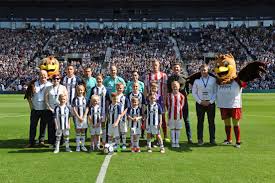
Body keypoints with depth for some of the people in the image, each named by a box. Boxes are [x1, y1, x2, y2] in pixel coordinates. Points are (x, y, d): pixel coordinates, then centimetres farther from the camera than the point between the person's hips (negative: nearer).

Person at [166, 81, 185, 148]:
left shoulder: (181, 96, -3)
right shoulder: (169, 95, -3)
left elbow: (182, 105, 7)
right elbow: (167, 105, 5)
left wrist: (179, 111, 5)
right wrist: (170, 111, 5)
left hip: (179, 115, 0)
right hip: (171, 115, 0)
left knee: (178, 128, 8)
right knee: (172, 128, 7)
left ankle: (177, 142, 18)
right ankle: (173, 142, 16)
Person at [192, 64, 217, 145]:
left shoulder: (213, 79, 3)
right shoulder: (197, 80, 4)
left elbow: (216, 92, 2)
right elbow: (194, 93, 4)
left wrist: (210, 101, -8)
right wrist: (200, 101, -5)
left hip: (210, 103, 0)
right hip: (200, 103, 0)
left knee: (211, 122, 5)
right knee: (200, 121, 3)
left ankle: (212, 139, 14)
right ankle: (200, 139, 9)